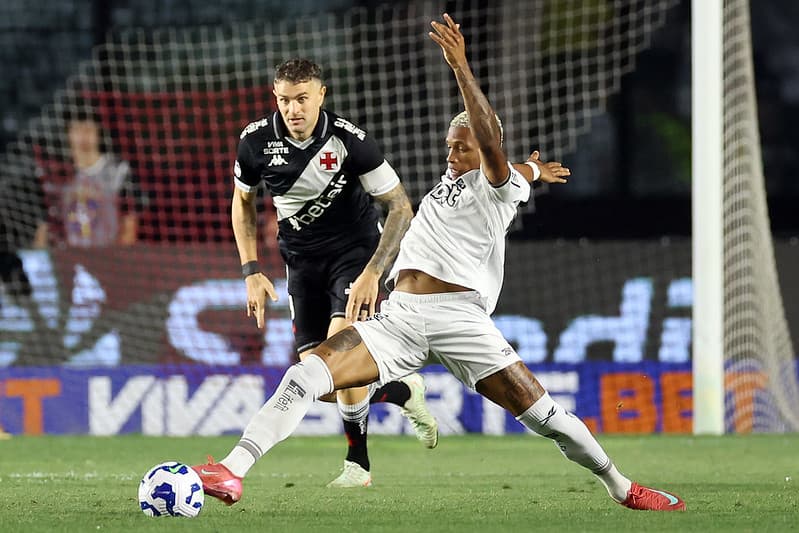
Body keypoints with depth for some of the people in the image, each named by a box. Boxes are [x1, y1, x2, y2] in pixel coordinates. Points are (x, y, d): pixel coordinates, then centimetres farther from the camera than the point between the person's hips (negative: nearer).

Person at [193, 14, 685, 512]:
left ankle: (622, 488, 12)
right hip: (399, 316, 6)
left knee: (539, 410, -9)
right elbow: (528, 169, 41)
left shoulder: (497, 186, 1)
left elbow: (490, 141, -21)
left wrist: (461, 68, -27)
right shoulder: (452, 178, 22)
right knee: (307, 376, -14)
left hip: (458, 317, -6)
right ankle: (231, 472, -21)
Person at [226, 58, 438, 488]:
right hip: (302, 261, 4)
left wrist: (372, 273, -23)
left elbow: (401, 207, -14)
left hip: (355, 250, -4)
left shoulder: (348, 140, -20)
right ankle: (403, 391, 24)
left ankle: (357, 463, -6)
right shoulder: (257, 140, -10)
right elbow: (242, 202, 9)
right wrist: (251, 271, 1)